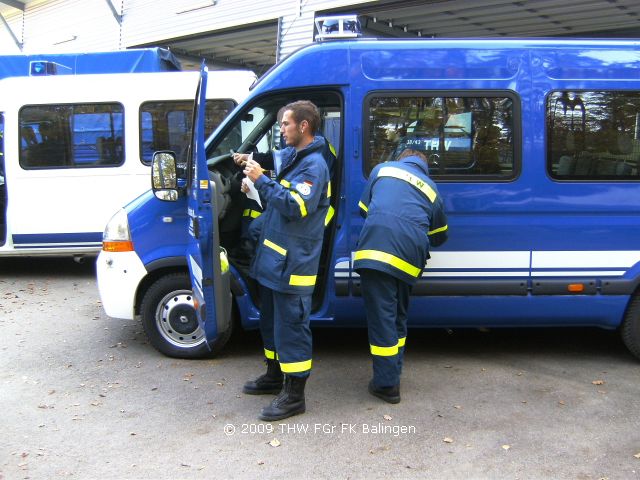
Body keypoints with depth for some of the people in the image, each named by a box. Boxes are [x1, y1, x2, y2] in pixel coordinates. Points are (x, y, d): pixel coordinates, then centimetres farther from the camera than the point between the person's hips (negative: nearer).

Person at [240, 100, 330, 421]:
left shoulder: (314, 165, -16)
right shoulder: (292, 157, 15)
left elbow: (295, 206, -26)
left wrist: (261, 180, -21)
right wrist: (256, 174, 10)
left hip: (293, 263, -10)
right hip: (273, 257, 10)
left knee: (291, 326, -3)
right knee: (271, 320, 21)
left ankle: (294, 395, 7)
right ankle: (274, 376, 37)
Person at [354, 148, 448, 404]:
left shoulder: (383, 169, 22)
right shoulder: (431, 189, 26)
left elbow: (364, 208, 30)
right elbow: (440, 235, 32)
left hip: (377, 246, -3)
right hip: (410, 255, 3)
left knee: (381, 316, 0)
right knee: (398, 316, 20)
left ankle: (387, 384, 3)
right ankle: (393, 376, 28)